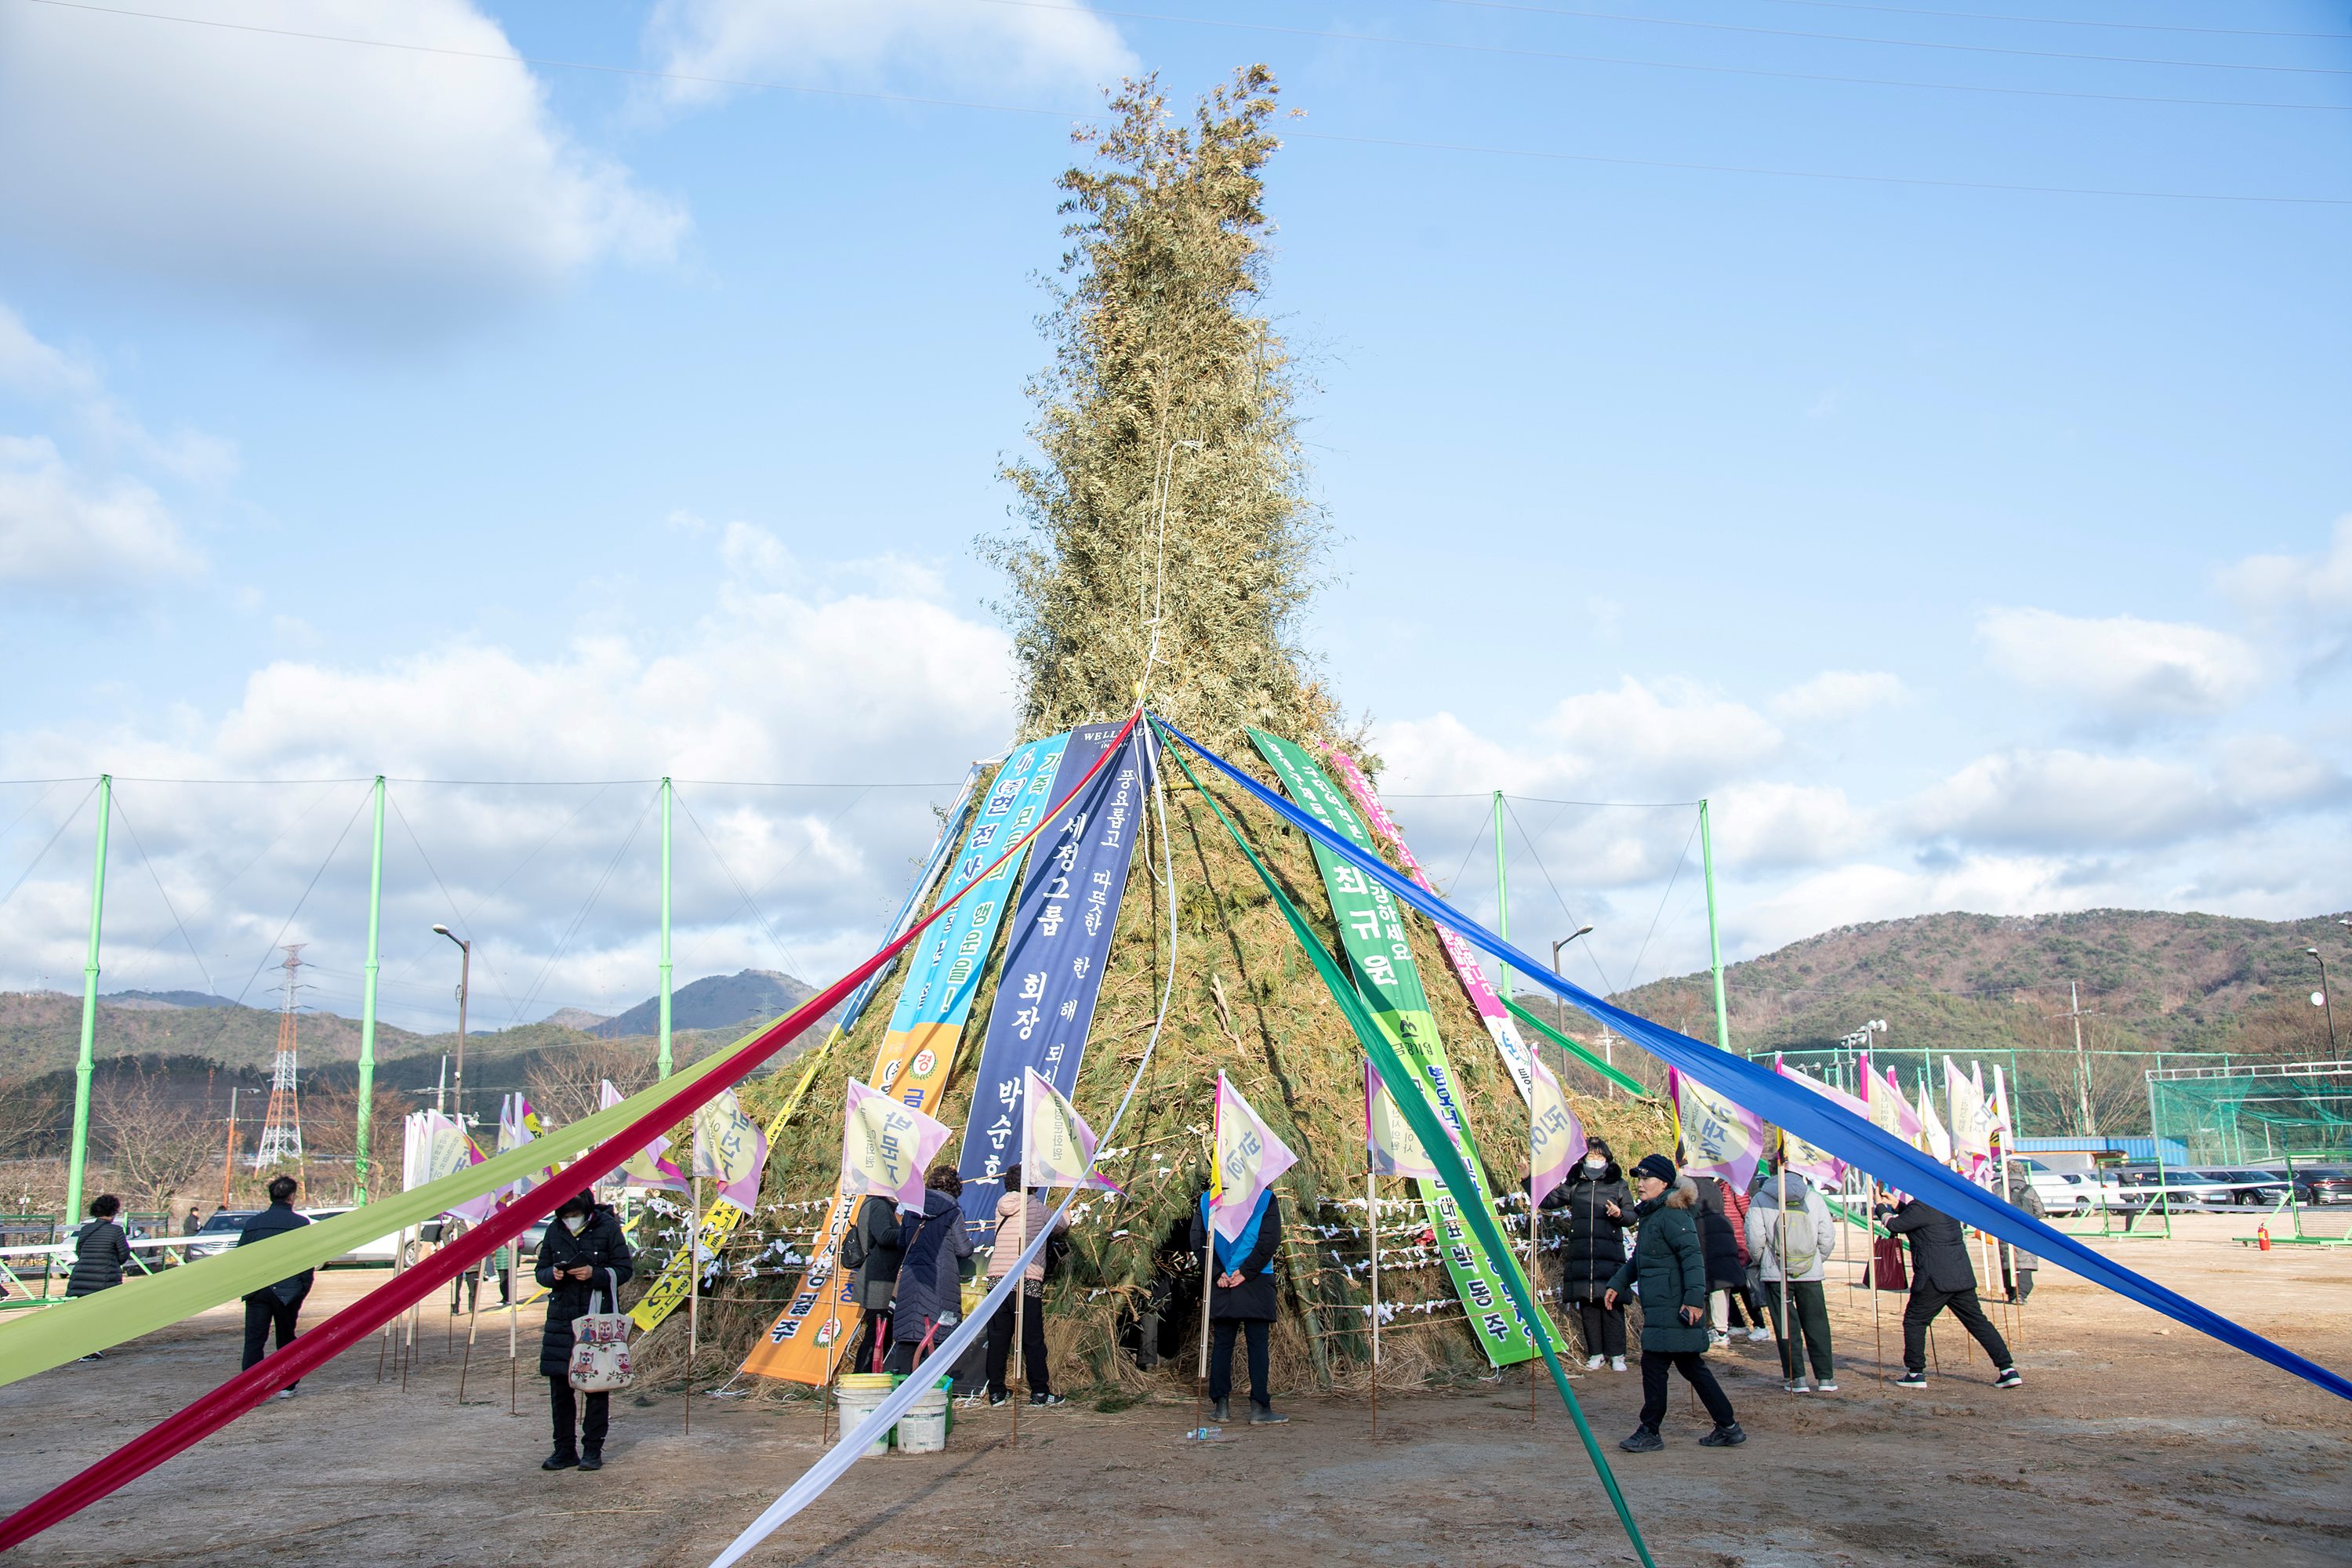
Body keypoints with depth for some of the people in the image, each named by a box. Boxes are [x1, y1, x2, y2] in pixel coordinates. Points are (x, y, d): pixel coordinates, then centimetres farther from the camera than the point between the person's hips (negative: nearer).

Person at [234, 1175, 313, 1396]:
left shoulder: (253, 1222, 7)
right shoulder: (300, 1223, -2)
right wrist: (303, 1290, 5)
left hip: (256, 1290, 1)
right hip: (287, 1290, -1)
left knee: (254, 1340, 1)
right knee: (286, 1340, 14)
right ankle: (287, 1385, 23)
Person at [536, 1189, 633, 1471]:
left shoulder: (608, 1228, -5)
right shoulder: (555, 1230, 5)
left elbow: (624, 1270, -3)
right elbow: (540, 1272, 12)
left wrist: (594, 1274, -19)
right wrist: (553, 1275, -11)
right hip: (561, 1317, 4)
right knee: (559, 1385, 5)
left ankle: (593, 1449, 10)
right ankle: (564, 1450, 16)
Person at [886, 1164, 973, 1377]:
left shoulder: (910, 1209, 9)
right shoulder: (953, 1212, -4)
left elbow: (901, 1244, 16)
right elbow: (963, 1250, -3)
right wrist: (969, 1243, 18)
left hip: (911, 1278, 4)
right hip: (942, 1279, -4)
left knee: (906, 1338, 7)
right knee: (937, 1336, -1)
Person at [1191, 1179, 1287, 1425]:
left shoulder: (1207, 1199, 4)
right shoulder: (1265, 1198, -2)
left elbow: (1198, 1240, 0)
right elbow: (1270, 1241, -10)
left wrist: (1217, 1274, -2)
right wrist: (1246, 1271, -8)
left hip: (1219, 1284, 2)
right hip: (1256, 1285, -2)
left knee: (1221, 1343, 8)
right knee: (1257, 1343, 0)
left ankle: (1221, 1405, 9)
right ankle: (1259, 1407, -2)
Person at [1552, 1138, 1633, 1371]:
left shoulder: (1618, 1184, 9)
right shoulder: (1574, 1184, 13)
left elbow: (1632, 1216, 8)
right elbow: (1548, 1200, 13)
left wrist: (1620, 1214, -14)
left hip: (1609, 1254, -2)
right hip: (1580, 1254, 2)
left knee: (1612, 1304, -4)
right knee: (1587, 1304, 4)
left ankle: (1616, 1355, 5)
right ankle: (1595, 1354, 13)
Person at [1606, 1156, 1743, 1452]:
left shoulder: (1672, 1216, -15)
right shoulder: (1651, 1215, 17)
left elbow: (1693, 1257, -22)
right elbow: (1639, 1259, 27)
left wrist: (1694, 1298, -28)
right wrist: (1617, 1284, 19)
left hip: (1673, 1309, -10)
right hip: (1660, 1308, 10)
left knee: (1654, 1365, -6)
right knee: (1691, 1367, 13)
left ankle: (1649, 1433, 2)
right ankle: (1728, 1428, 19)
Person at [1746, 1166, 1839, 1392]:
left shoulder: (1760, 1200, -4)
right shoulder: (1814, 1197, 2)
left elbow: (1755, 1239, -8)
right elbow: (1828, 1236, 1)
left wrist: (1760, 1261, 10)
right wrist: (1819, 1260, 16)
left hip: (1776, 1272, -2)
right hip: (1810, 1273, 2)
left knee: (1787, 1327, 5)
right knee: (1817, 1324, 10)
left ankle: (1796, 1378, 5)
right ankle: (1825, 1377, 12)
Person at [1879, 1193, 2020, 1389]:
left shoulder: (1920, 1207, -14)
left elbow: (1894, 1225, -3)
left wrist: (1882, 1210, 15)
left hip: (1935, 1279, -8)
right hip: (1962, 1276, 8)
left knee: (1914, 1321, 4)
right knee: (1978, 1321, 10)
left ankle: (1915, 1373, 5)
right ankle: (2008, 1369, 5)